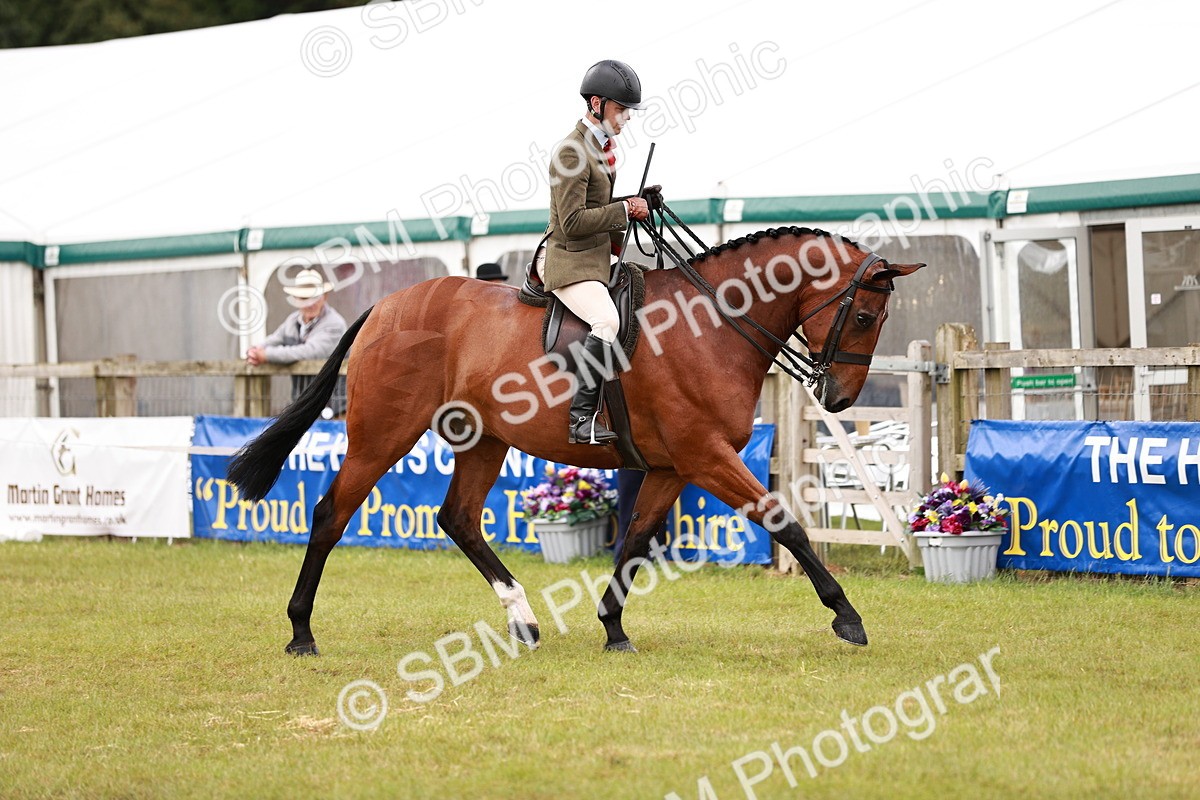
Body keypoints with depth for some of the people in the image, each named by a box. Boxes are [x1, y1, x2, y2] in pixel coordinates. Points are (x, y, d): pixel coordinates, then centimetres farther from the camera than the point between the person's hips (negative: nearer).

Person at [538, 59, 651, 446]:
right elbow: (572, 221, -22)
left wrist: (631, 207, 12)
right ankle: (581, 419, -34)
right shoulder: (571, 153, -16)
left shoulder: (601, 146, 15)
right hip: (569, 262, -11)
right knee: (607, 321, -31)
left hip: (598, 259, 11)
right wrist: (626, 211, -17)